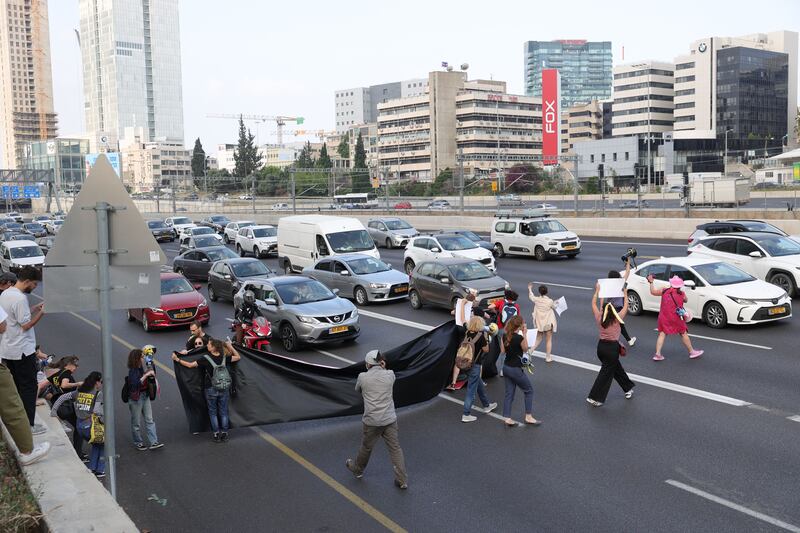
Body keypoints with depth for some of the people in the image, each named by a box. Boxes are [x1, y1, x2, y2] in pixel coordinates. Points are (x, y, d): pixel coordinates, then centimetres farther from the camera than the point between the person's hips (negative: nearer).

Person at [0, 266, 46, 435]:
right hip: (22, 351, -9)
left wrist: (34, 309, 11)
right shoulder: (20, 298, -21)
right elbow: (26, 325, -20)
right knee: (29, 387, 0)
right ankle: (29, 425, 3)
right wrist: (41, 313, -10)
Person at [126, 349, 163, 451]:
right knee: (136, 423, 7)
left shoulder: (141, 368, 6)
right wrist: (146, 375, -30)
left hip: (145, 396, 7)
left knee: (149, 420, 4)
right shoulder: (132, 371, -17)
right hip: (135, 398, -7)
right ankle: (138, 443, 22)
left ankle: (153, 442, 4)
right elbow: (135, 383, -32)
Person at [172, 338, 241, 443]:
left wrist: (177, 359, -1)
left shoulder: (206, 359, -13)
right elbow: (238, 357, 12)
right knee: (223, 412, 12)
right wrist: (230, 346, 10)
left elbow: (190, 365, -9)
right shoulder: (224, 357, -3)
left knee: (213, 412, 11)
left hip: (211, 390, -3)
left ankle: (216, 434, 12)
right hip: (224, 389, 3)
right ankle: (224, 434, 15)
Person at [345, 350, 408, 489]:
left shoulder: (362, 377, -6)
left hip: (372, 421, -1)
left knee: (366, 447, 19)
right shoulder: (390, 374, -3)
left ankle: (357, 470, 43)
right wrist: (382, 368, 12)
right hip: (389, 419, 1)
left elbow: (358, 389, 15)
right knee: (395, 448, 8)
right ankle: (402, 480, 8)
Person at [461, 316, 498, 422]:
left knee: (480, 385, 26)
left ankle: (487, 405, 43)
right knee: (471, 390, 1)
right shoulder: (480, 336, -17)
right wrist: (486, 339, 3)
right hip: (475, 365, -7)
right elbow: (486, 350, -10)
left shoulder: (467, 334, 0)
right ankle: (466, 415, 5)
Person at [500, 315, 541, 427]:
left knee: (509, 393, 12)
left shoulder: (505, 336, -1)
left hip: (506, 367, 7)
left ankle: (507, 418, 10)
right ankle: (528, 417, 16)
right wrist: (525, 334, -4)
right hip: (516, 369, -7)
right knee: (529, 391, 11)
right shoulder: (519, 338, -21)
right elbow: (525, 349, -3)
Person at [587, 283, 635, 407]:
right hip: (612, 347, -5)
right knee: (606, 373, 1)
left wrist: (597, 291, 20)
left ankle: (628, 389, 35)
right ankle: (595, 398, 0)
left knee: (617, 368, 22)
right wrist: (625, 294, 17)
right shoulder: (617, 319, -10)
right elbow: (625, 307, 4)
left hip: (601, 346, 5)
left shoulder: (599, 318, -4)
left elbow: (593, 304, 11)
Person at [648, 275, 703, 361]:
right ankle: (692, 352, 25)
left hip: (663, 317, 2)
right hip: (676, 318, -1)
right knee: (683, 334, 13)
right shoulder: (682, 294, -7)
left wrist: (651, 282, 18)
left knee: (662, 334, 6)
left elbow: (653, 292, 6)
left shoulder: (664, 291, -5)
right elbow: (685, 300, 12)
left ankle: (657, 354, -3)